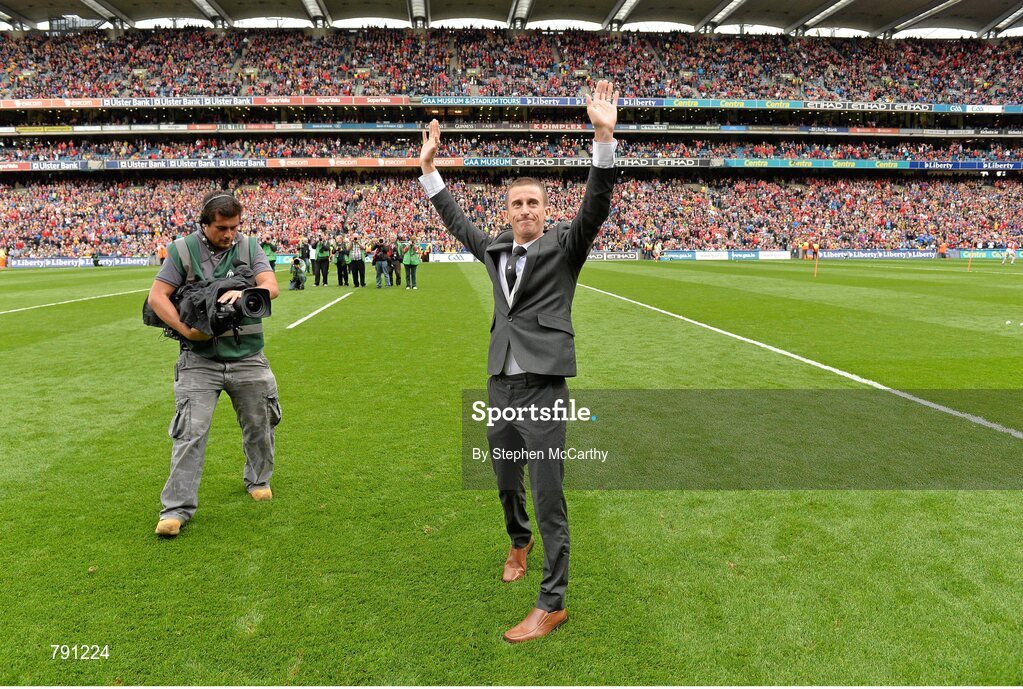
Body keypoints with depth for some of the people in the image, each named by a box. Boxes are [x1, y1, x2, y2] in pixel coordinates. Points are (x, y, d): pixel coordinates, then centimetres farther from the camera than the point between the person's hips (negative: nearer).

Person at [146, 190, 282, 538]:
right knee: (190, 432, -6)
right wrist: (186, 329, -16)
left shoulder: (249, 247, 4)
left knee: (259, 425, 14)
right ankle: (177, 508, 4)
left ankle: (258, 480, 39)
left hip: (248, 358, 2)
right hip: (200, 359, -2)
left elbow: (272, 286, -7)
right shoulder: (183, 250, -2)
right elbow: (157, 296, -3)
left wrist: (244, 293, -27)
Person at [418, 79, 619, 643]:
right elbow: (457, 222, 27)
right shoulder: (495, 250, 13)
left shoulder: (564, 246, -1)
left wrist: (604, 137, -28)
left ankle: (552, 603, 6)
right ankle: (519, 542, 50)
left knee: (548, 495, -4)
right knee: (506, 483, 21)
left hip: (543, 386, -6)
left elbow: (595, 208, -16)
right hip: (499, 385, 6)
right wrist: (429, 169, 26)